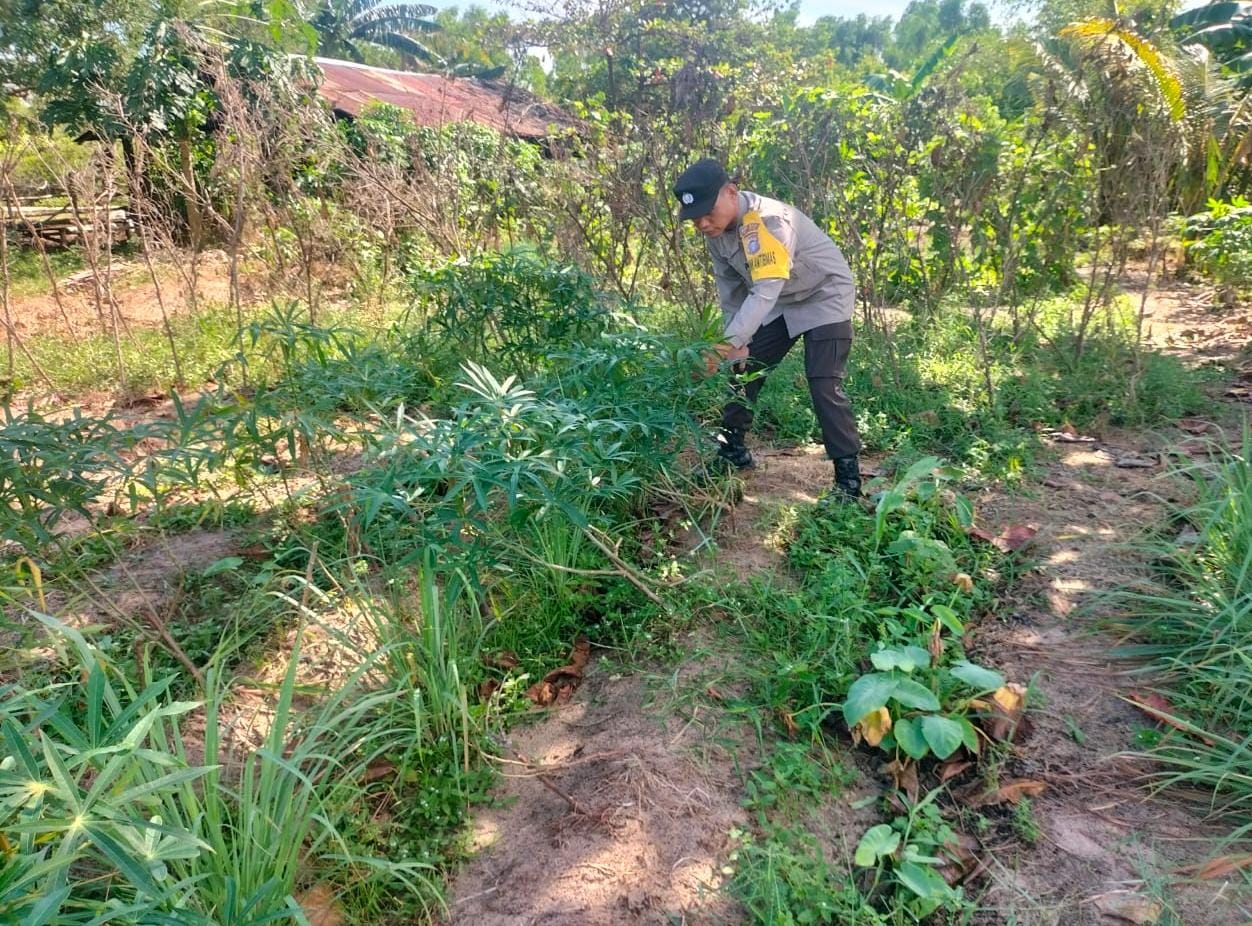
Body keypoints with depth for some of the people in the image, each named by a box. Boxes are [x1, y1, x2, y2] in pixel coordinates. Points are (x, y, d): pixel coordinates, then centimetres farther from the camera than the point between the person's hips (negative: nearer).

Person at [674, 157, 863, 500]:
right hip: (781, 304, 8)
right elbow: (731, 289, 2)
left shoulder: (769, 221, -35)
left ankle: (848, 479, -10)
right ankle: (732, 449, 24)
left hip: (825, 298, -8)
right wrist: (738, 342, -1)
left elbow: (766, 290, -46)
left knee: (824, 386, -18)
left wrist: (728, 343, -56)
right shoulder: (716, 229, -10)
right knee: (745, 369, 7)